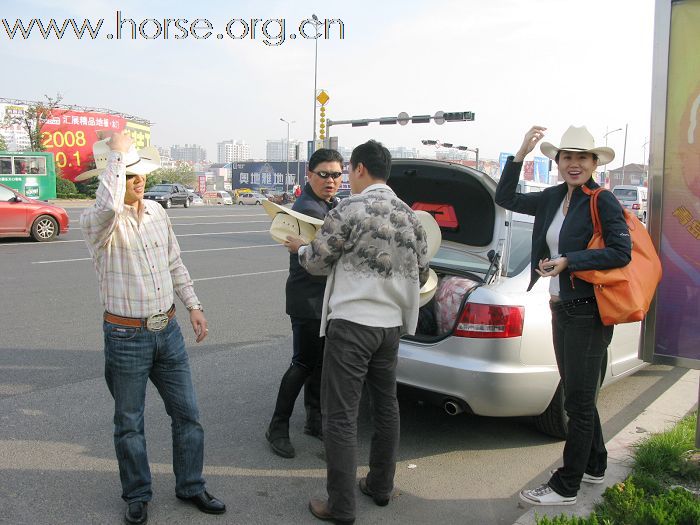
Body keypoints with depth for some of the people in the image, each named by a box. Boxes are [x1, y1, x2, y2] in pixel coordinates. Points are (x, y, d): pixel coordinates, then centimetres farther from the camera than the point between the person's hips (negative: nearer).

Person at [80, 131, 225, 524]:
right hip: (127, 336, -5)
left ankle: (191, 486, 31)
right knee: (130, 424, 11)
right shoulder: (98, 221, -14)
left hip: (168, 330, 6)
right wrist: (117, 152, -29)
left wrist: (194, 306, 10)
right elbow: (108, 207, -41)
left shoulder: (157, 211, 6)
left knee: (188, 415, 12)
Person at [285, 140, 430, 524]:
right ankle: (380, 486, 32)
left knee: (341, 415, 1)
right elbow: (421, 275, 14)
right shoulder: (410, 216, 8)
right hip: (392, 324, 7)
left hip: (352, 323, -7)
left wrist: (299, 247, 17)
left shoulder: (350, 209, -12)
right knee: (386, 405, 18)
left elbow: (318, 263, -4)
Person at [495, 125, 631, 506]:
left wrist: (568, 260, -22)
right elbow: (505, 198, 12)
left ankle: (566, 487, 12)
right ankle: (594, 466, 38)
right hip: (561, 309, 8)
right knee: (577, 396, 19)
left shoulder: (603, 202, -12)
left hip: (588, 313, -8)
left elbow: (622, 252, -18)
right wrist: (520, 154, 2)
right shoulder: (553, 198, 9)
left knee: (579, 401, 1)